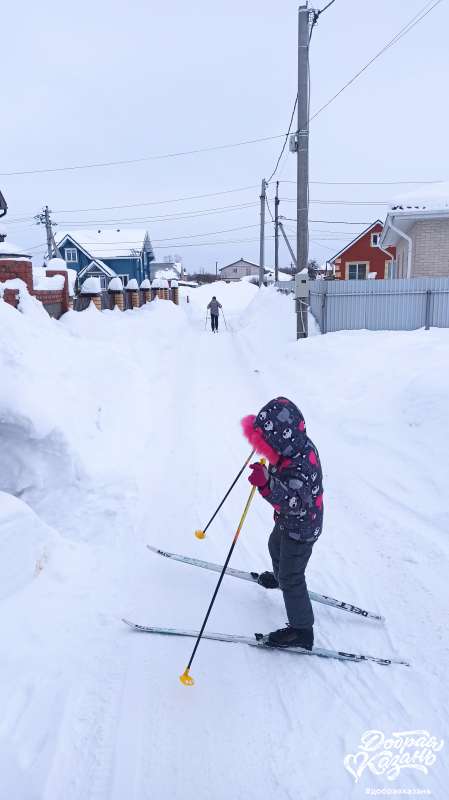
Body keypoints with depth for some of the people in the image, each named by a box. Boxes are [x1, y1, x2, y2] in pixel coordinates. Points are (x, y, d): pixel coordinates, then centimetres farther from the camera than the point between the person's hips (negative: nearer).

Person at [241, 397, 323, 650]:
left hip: (301, 529, -9)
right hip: (288, 520, 9)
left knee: (291, 578, 6)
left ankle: (301, 631, 23)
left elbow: (293, 502, -45)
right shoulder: (296, 445, -13)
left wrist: (267, 483, -58)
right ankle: (279, 577, 66)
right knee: (276, 547, 35)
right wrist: (260, 428, 1)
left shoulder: (302, 466, -41)